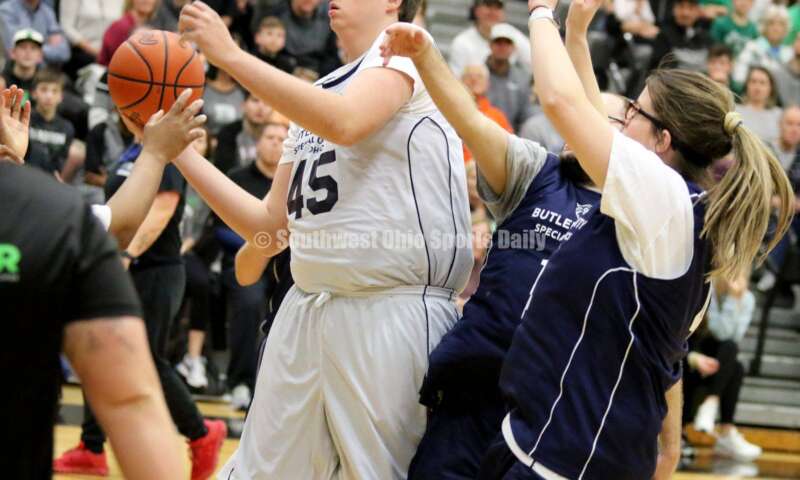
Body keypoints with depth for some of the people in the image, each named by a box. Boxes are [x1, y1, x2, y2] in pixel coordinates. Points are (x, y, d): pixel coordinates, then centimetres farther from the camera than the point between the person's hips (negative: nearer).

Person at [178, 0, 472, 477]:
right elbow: (270, 223, 17)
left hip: (393, 315, -8)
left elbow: (344, 123, -26)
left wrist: (230, 55, -22)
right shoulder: (313, 98, 20)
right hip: (307, 308, 8)